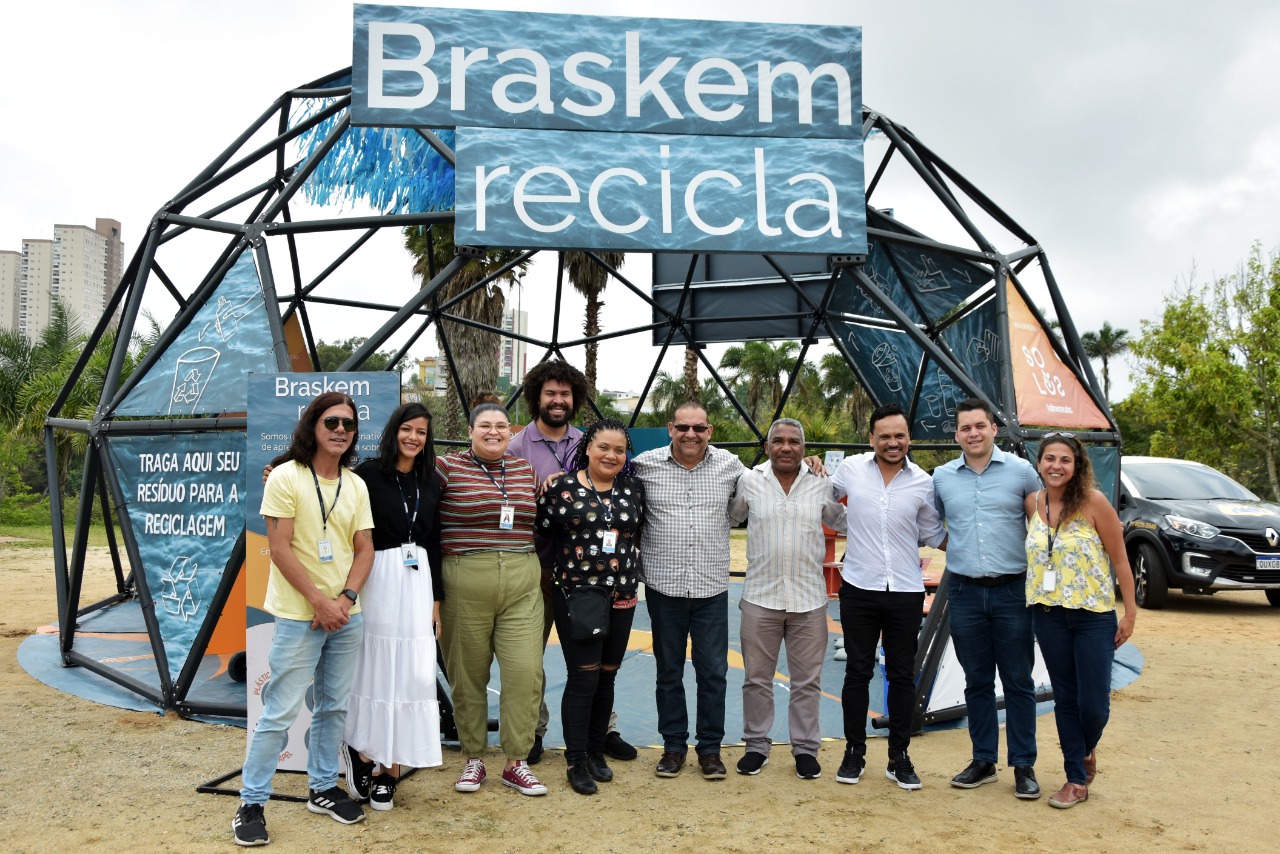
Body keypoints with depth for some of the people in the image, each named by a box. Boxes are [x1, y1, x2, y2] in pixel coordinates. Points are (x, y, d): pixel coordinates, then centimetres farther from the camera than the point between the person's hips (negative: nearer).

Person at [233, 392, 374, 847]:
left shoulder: (356, 485, 8)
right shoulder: (286, 477, -8)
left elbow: (365, 548, 6)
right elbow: (280, 548, -13)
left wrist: (345, 598, -9)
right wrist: (319, 601, -15)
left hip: (346, 615, 6)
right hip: (299, 616, -5)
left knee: (333, 707, 14)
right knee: (280, 713, -2)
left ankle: (322, 788, 30)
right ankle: (251, 804, 12)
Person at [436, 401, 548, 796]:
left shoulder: (525, 469, 13)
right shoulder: (448, 466, -2)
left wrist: (538, 569, 20)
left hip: (522, 585, 3)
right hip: (465, 585, -3)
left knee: (525, 672, -2)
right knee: (468, 675, 8)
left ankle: (516, 763, 14)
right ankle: (473, 759, 26)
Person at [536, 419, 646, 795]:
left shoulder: (634, 490, 5)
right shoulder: (561, 487, -5)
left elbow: (641, 534, 17)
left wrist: (630, 571, 11)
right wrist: (556, 572, 0)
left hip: (621, 598, 4)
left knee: (606, 678, 12)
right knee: (583, 678, -3)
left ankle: (597, 752, 28)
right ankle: (577, 762, 10)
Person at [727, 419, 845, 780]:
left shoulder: (821, 484, 3)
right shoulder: (749, 481, 1)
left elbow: (840, 520, 18)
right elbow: (728, 518, 16)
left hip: (809, 599, 1)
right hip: (760, 597, 0)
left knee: (807, 680, 9)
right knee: (757, 678, 9)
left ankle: (805, 747, 24)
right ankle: (756, 745, 25)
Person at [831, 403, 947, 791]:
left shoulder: (922, 483, 0)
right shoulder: (851, 469, -2)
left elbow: (933, 535, 11)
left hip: (906, 592, 1)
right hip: (859, 588, -1)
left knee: (902, 675, 9)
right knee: (857, 672, 8)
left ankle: (898, 757, 22)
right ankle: (854, 752, 21)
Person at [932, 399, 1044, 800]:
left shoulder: (1021, 471, -1)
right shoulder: (941, 477, 6)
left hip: (1012, 591, -2)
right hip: (964, 593, 2)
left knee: (1018, 682, 5)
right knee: (977, 682, 11)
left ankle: (1024, 766, 15)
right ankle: (983, 761, 22)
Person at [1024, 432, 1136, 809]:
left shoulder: (1093, 502, -11)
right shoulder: (1032, 504, 1)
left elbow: (1120, 560, -7)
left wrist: (1130, 612, -6)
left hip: (1094, 615, -3)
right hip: (1049, 615, 3)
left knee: (1094, 702, -1)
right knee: (1065, 699, 10)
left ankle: (1087, 751, 32)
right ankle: (1076, 779, 23)